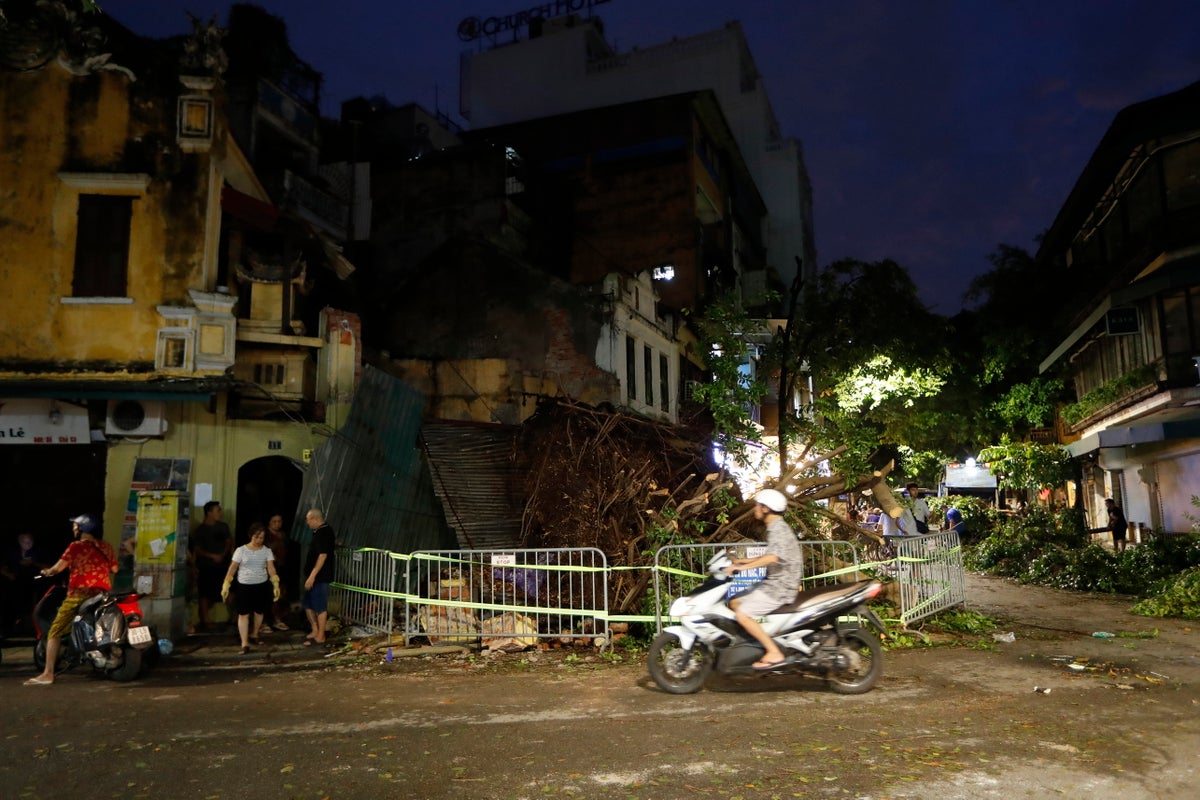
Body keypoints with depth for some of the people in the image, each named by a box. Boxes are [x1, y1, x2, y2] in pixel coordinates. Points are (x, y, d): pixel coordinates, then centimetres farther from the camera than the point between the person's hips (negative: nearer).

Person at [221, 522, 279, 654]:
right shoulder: (241, 550, -5)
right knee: (243, 614, -4)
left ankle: (254, 634, 37)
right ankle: (244, 643, -3)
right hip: (244, 586, -2)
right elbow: (232, 568, -3)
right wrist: (226, 585, -7)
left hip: (261, 585, 2)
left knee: (259, 612, 13)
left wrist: (276, 585, -22)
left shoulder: (267, 551, -2)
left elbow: (271, 568, -11)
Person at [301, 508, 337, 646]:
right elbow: (334, 541, 32)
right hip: (316, 576, 10)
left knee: (320, 607, -2)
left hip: (320, 577, -10)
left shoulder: (322, 533, -19)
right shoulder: (326, 530, 11)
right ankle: (315, 631, 26)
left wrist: (312, 575, -26)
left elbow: (323, 555, -26)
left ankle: (320, 637, 5)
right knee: (307, 604, 16)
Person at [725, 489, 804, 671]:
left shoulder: (778, 529, -17)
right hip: (773, 583, 10)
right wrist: (744, 560, 21)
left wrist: (743, 567, -35)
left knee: (742, 614, -18)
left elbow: (773, 558, -35)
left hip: (780, 587, -10)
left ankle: (774, 654, -14)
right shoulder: (777, 527, 15)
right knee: (734, 602, 12)